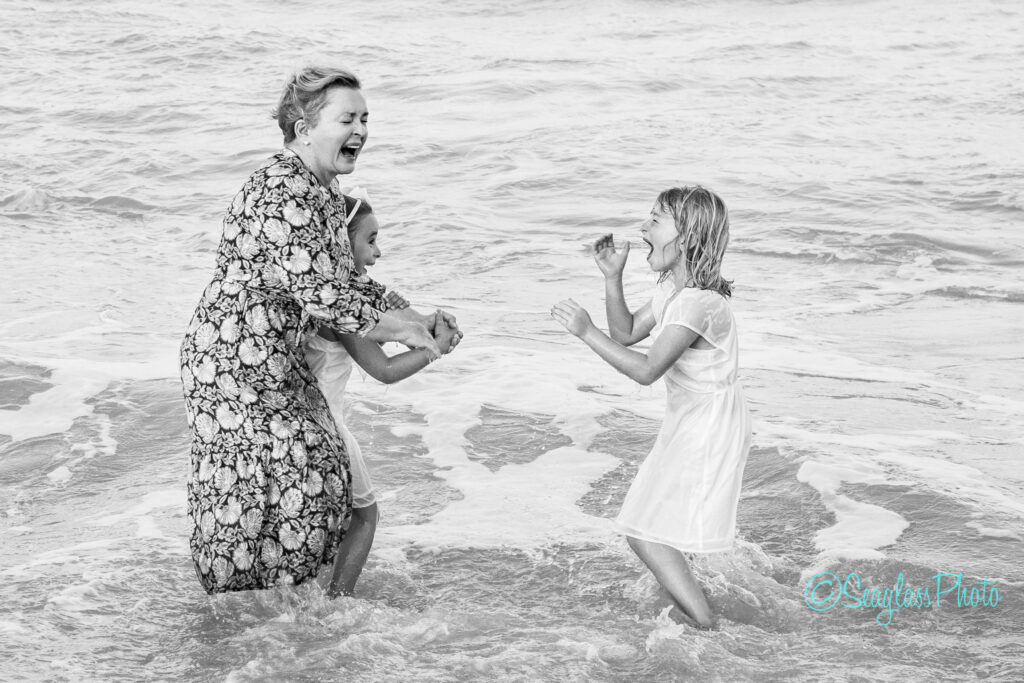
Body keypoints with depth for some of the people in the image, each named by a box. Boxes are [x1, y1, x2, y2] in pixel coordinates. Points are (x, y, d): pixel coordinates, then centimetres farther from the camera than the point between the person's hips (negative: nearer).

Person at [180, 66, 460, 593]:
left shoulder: (325, 192, 11)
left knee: (317, 472, 15)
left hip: (278, 364, 10)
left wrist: (410, 313, 11)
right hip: (234, 363, -10)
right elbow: (320, 294, -26)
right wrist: (402, 331, -17)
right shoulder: (282, 190, -23)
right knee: (249, 490, -1)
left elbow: (340, 281, 20)